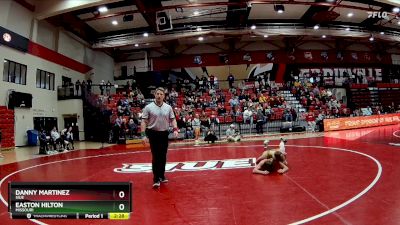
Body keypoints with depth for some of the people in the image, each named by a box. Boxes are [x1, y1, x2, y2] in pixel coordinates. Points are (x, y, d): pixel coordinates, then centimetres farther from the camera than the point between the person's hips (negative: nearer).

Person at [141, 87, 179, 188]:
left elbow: (172, 119, 8)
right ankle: (156, 179, 1)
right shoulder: (148, 107, -5)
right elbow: (144, 121, -6)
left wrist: (175, 129, -8)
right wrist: (144, 135, -13)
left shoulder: (168, 107, 5)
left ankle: (162, 176, 26)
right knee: (156, 157, -4)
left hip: (164, 134, 4)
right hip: (153, 134, -4)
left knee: (163, 156, 12)